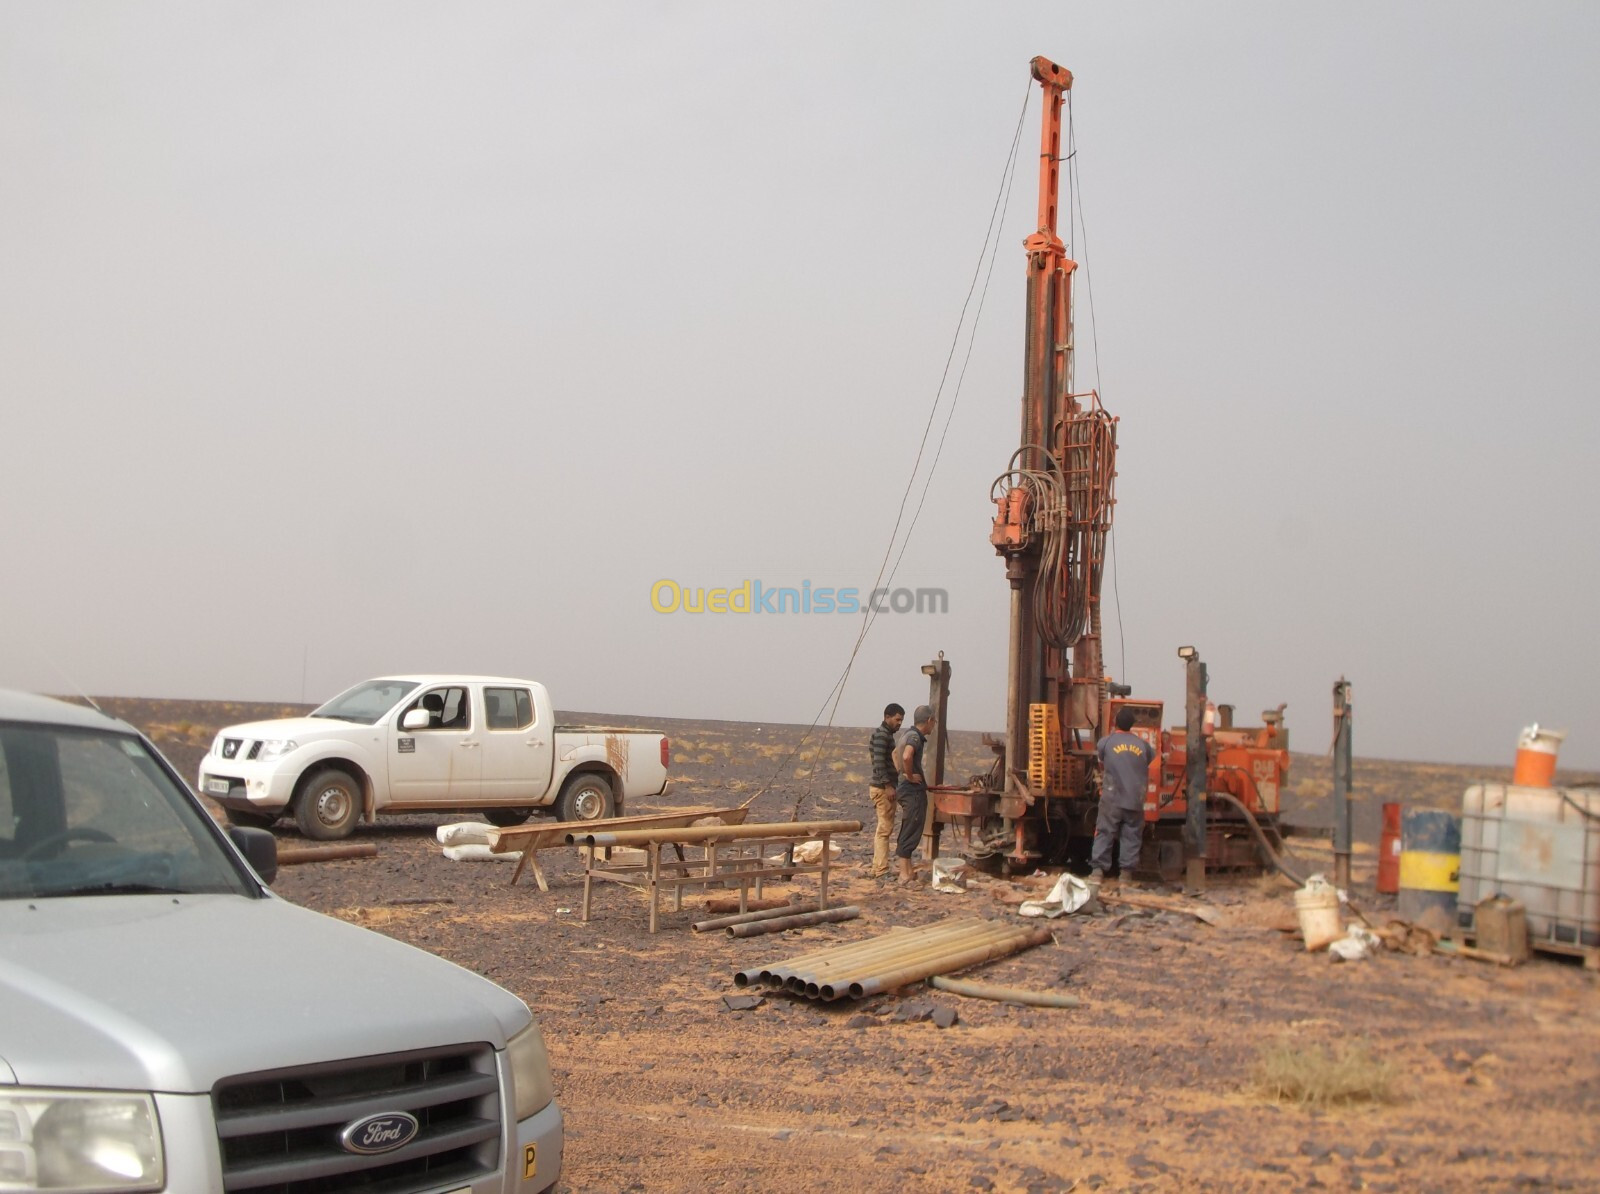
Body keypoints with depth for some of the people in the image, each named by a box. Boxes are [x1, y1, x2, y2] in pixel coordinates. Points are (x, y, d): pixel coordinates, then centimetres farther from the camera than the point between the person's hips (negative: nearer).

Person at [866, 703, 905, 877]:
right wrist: (887, 785, -24)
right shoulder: (881, 734, -13)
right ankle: (881, 870, -8)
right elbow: (879, 762, -21)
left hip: (886, 788, 10)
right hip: (883, 788, -10)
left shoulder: (887, 734, 18)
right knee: (885, 828, -9)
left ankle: (878, 868, 15)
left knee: (883, 828, 12)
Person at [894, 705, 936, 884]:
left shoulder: (907, 733, 13)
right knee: (910, 833, -7)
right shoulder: (915, 737, -17)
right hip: (914, 790, -10)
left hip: (911, 790, 10)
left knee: (909, 833, 14)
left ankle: (908, 871, 21)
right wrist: (910, 776, -22)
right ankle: (905, 874, -6)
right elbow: (907, 756, -37)